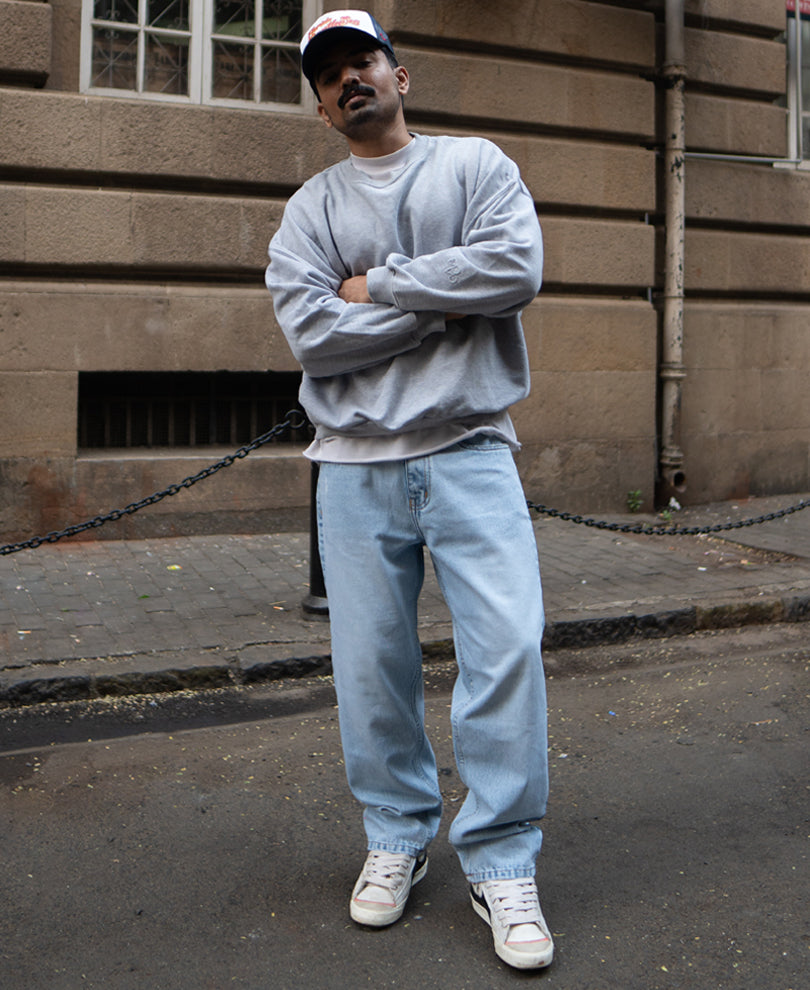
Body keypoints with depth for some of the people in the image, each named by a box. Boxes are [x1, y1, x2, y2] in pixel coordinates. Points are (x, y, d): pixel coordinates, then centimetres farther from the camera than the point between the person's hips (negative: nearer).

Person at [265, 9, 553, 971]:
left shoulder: (477, 165, 9)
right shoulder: (308, 210, 10)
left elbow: (517, 269, -11)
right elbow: (312, 335, -6)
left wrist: (379, 287, -7)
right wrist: (447, 301, -8)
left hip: (470, 450, -1)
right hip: (355, 466, 2)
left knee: (507, 647, -9)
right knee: (371, 663, 6)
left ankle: (500, 862, 7)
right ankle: (396, 838, 26)